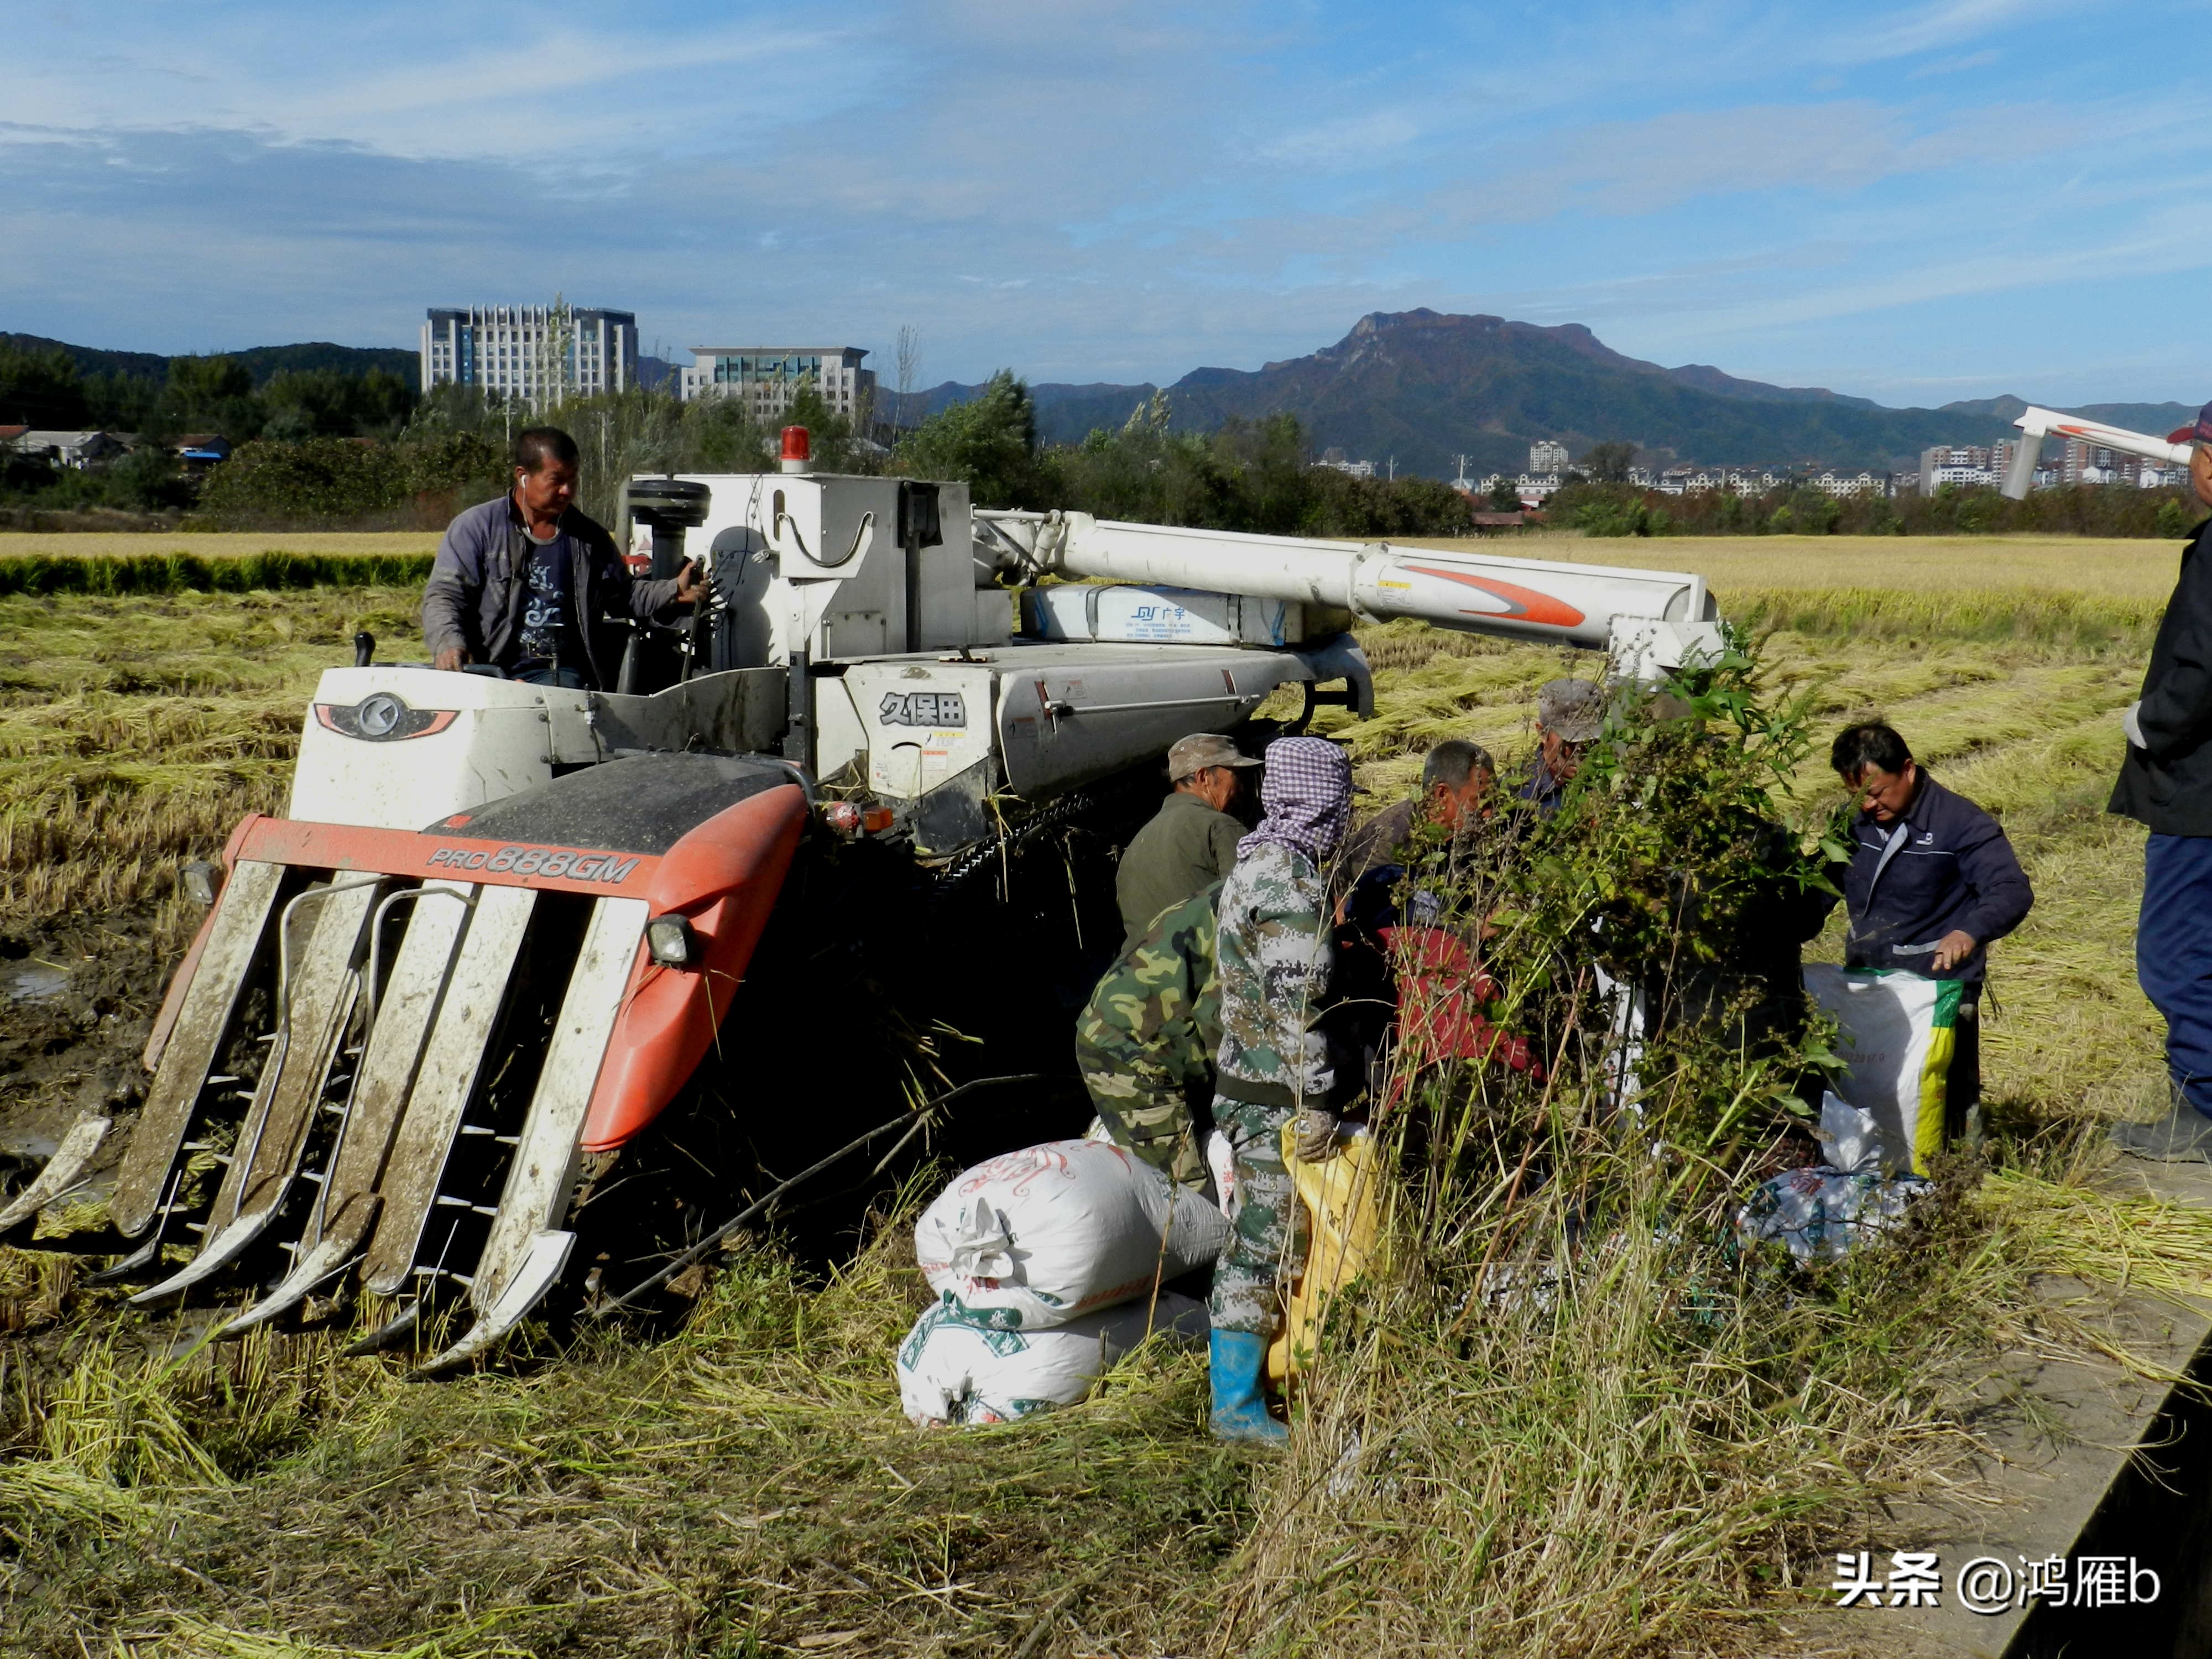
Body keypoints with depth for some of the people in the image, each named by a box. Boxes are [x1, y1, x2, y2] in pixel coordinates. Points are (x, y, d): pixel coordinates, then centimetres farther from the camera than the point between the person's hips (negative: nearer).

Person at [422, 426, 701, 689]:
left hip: (559, 674, 2)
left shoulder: (589, 538, 17)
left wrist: (673, 592, 10)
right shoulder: (476, 527, 7)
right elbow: (444, 594, 3)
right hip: (488, 673, -1)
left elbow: (623, 595, 28)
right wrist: (448, 642, -18)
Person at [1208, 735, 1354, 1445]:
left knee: (1257, 1238, 16)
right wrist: (1317, 1101, -19)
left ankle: (1236, 1392, 26)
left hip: (1245, 1082, 10)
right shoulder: (1293, 880, -18)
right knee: (1266, 1245, -3)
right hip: (1277, 1097, -10)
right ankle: (1238, 1406, 5)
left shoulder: (1255, 864, 13)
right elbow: (1297, 1002, -22)